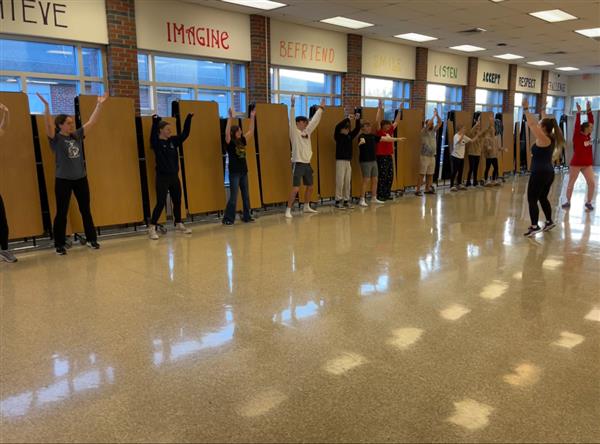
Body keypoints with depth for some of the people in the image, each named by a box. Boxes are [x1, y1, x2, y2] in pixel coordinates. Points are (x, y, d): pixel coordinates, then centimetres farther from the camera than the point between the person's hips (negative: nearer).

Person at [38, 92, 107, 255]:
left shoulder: (77, 136, 6)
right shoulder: (56, 138, -7)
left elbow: (91, 122, 3)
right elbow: (49, 125, -25)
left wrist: (100, 104, -3)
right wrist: (46, 107, -40)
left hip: (81, 178, 5)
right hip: (63, 180, -5)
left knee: (86, 210, 12)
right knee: (61, 213, 2)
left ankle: (91, 239, 23)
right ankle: (59, 245, 11)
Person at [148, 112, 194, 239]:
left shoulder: (173, 141, 8)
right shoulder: (156, 143, -8)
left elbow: (185, 134, 10)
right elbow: (153, 135, -28)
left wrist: (188, 118, 3)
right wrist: (155, 122, -42)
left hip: (174, 176, 6)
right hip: (162, 177, -6)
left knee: (177, 201, 13)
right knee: (161, 203, -8)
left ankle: (179, 224, 28)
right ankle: (152, 228, 0)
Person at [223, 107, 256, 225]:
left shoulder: (242, 141, 9)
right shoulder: (230, 142, -7)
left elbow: (251, 131, 13)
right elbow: (227, 132, -24)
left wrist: (252, 117, 7)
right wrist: (230, 117, -30)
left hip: (244, 171, 7)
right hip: (234, 172, -7)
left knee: (246, 195, 11)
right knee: (233, 196, -6)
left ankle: (247, 216, 21)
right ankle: (227, 218, 0)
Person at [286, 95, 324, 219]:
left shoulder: (307, 131, 12)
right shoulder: (294, 132, -7)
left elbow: (315, 121, 18)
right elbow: (292, 119, -20)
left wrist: (321, 108, 20)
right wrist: (293, 106, -30)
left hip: (307, 164, 8)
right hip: (298, 164, -8)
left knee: (310, 187, 15)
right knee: (295, 188, -12)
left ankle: (307, 207, 31)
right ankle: (288, 210, -7)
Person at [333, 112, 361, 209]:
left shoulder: (350, 136, 11)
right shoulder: (338, 136, -5)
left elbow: (357, 129, 9)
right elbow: (337, 127, -22)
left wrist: (357, 120, -7)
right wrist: (348, 119, -21)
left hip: (349, 161, 6)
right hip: (340, 161, -6)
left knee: (348, 182, 7)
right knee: (340, 182, -6)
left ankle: (346, 200, 14)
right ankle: (338, 201, 0)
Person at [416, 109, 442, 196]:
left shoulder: (434, 130, 11)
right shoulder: (424, 131, -8)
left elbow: (440, 123, 10)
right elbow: (428, 123, -24)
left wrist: (437, 114, -1)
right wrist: (434, 115, -15)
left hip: (432, 156, 7)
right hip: (425, 156, -7)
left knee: (430, 174, 9)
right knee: (422, 174, -9)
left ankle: (427, 189, 17)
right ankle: (418, 190, -8)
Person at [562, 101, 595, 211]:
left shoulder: (588, 135, 5)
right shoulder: (577, 136, -11)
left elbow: (591, 121, 5)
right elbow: (577, 125, -22)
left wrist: (589, 111, 1)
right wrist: (578, 113, -24)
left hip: (587, 164, 5)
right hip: (576, 164, -5)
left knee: (592, 183, -4)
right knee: (571, 183, 5)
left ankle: (588, 202, 10)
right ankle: (568, 202, 20)